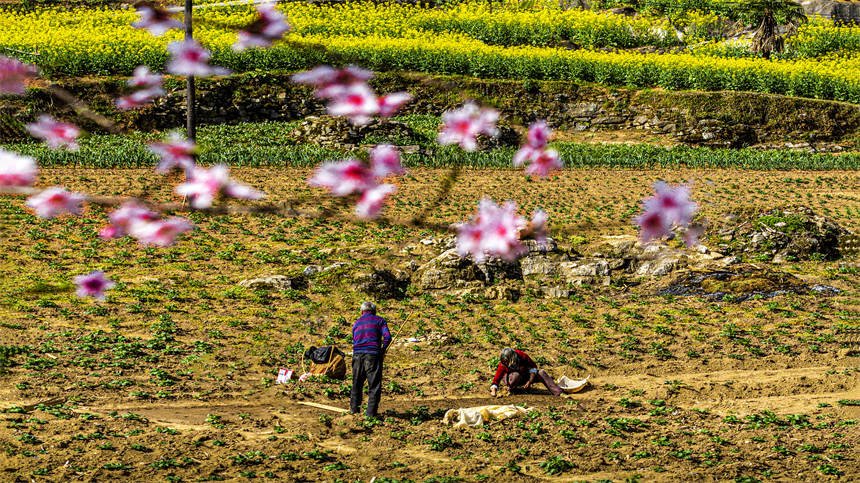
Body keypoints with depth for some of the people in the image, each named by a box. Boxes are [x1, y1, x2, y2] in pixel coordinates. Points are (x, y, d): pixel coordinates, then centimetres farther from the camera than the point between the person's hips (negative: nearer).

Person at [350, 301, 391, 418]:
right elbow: (387, 337, -5)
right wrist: (383, 350, 9)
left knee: (357, 383, 19)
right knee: (374, 385, 2)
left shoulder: (357, 323, 20)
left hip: (357, 354, 4)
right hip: (373, 354, -4)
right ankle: (371, 413, -2)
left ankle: (354, 408, 28)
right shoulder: (379, 321, 8)